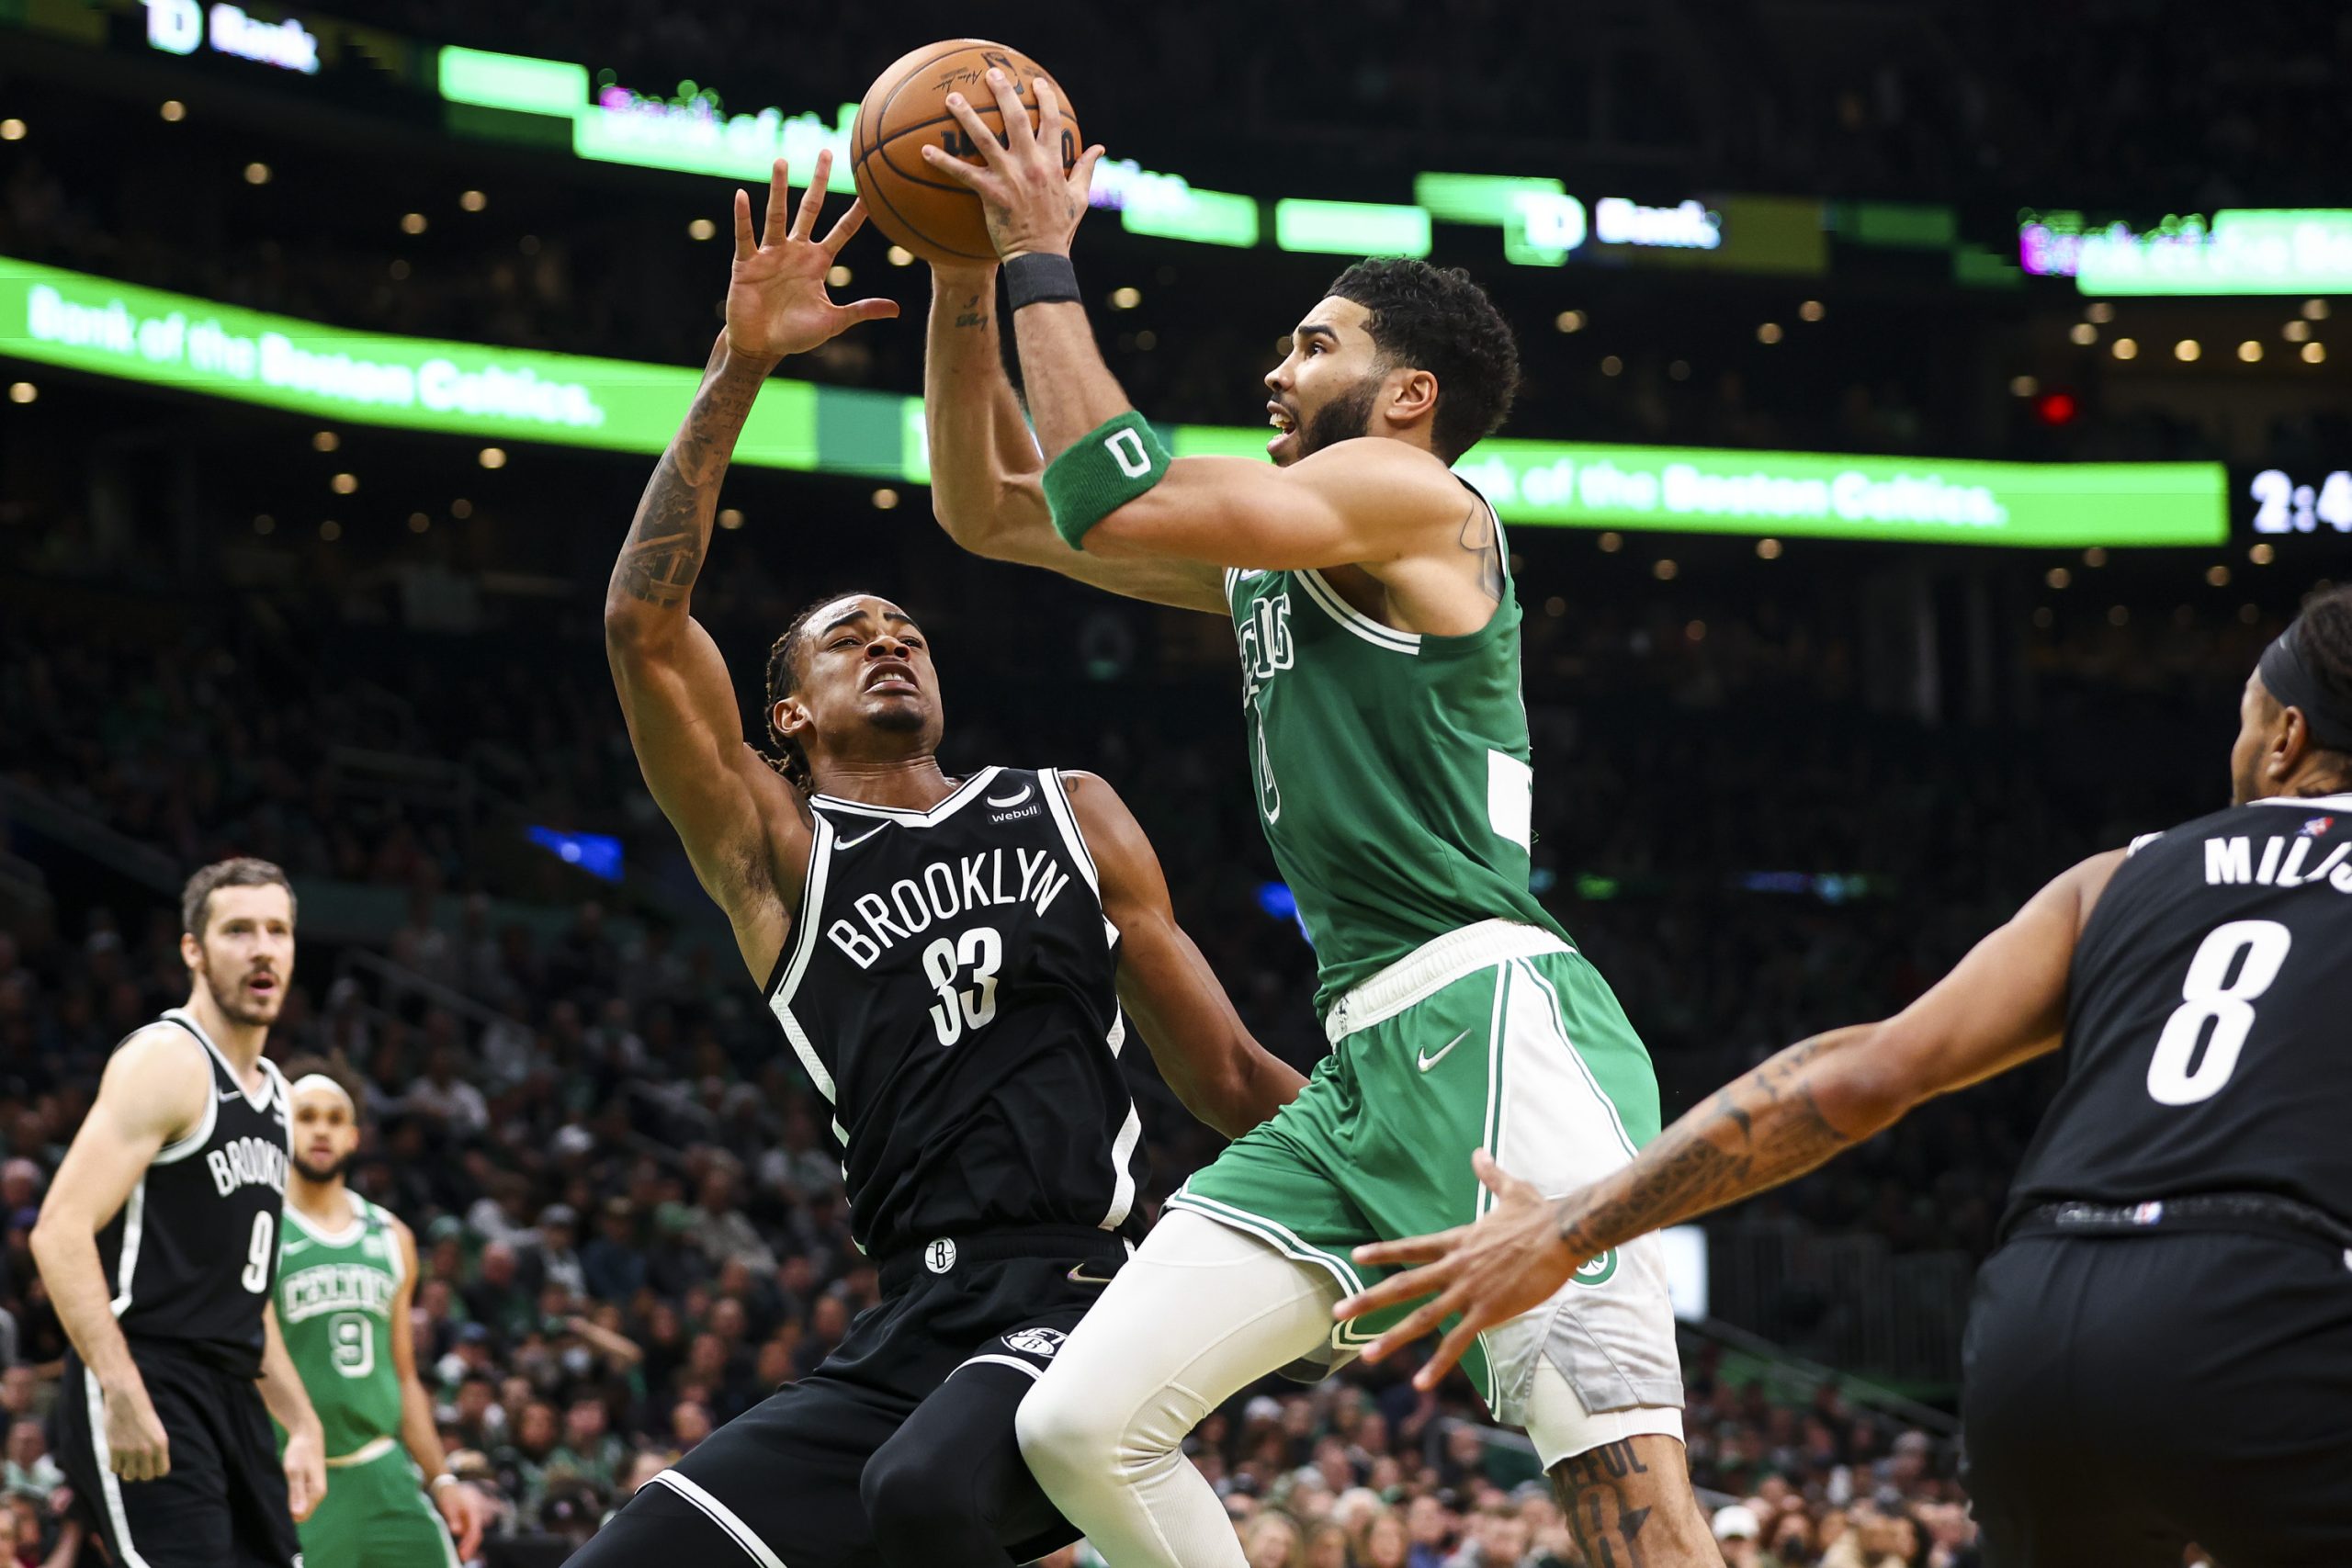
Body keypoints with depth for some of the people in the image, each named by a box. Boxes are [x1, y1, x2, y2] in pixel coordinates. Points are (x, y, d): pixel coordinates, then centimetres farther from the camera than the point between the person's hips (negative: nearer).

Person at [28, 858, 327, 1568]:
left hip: (232, 1402, 9)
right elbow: (61, 1231, -19)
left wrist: (302, 1422, 23)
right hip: (147, 1393, -9)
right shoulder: (167, 1062, -9)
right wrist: (123, 1393, -27)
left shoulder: (271, 1090, 19)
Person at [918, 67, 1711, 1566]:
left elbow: (1115, 506, -13)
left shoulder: (1411, 495, -2)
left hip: (1494, 1022, -9)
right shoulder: (1264, 549, 24)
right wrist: (965, 276, 16)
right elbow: (988, 506, 27)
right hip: (1369, 1062, 9)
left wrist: (1047, 266, -4)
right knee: (1080, 1424, 2)